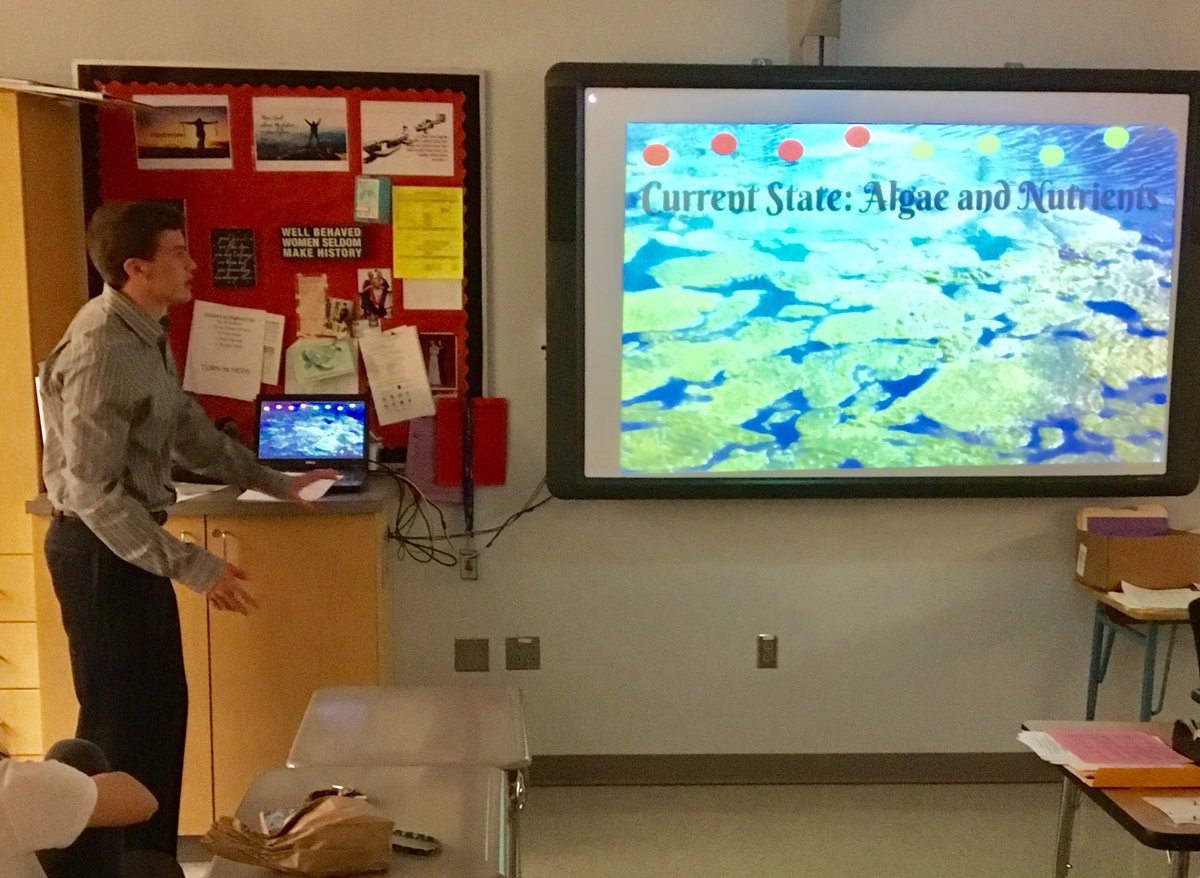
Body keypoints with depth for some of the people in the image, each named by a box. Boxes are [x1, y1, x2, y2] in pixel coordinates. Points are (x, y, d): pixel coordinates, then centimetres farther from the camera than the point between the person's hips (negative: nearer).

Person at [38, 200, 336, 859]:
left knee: (160, 707, 17)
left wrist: (279, 484, 22)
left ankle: (150, 861, 31)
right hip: (99, 551, -10)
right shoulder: (101, 350, -23)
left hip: (131, 544, 10)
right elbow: (92, 492, -27)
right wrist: (192, 566, -29)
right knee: (119, 720, 1)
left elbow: (192, 435, 20)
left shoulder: (145, 335, 7)